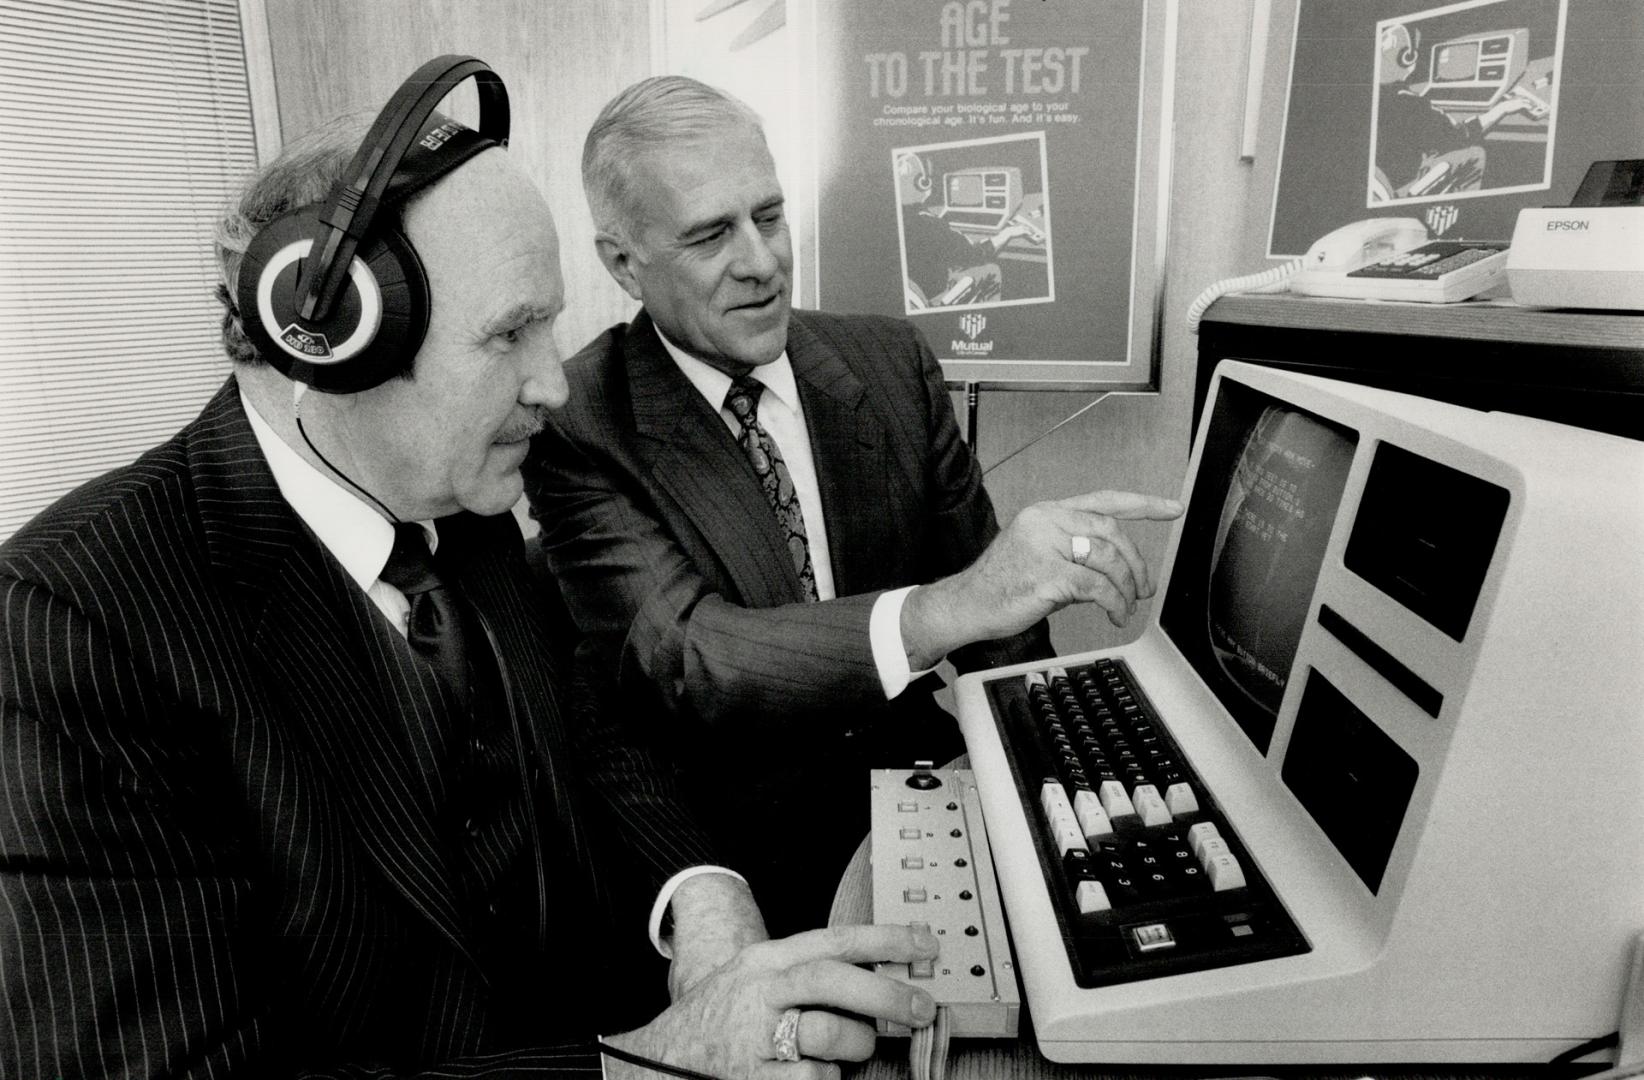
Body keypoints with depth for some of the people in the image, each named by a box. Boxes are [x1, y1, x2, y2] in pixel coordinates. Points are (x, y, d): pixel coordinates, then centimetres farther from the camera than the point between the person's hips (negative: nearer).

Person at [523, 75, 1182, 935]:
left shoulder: (892, 364, 2)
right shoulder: (575, 427, -11)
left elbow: (989, 595, 9)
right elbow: (674, 657, -24)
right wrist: (942, 611, -38)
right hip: (727, 857, -3)